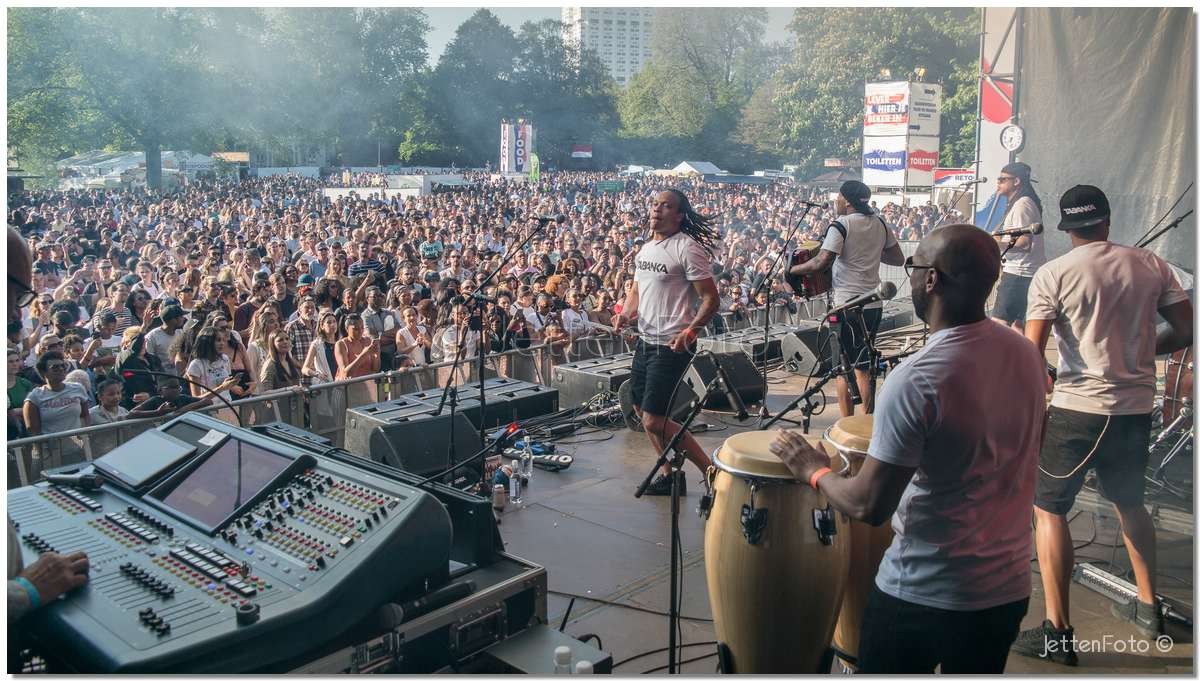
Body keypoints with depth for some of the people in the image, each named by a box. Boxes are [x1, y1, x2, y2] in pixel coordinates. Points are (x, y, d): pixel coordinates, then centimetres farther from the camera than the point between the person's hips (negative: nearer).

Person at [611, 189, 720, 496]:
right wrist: (625, 313, 2)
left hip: (672, 345, -9)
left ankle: (711, 471, 3)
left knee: (654, 420, -12)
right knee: (642, 410, 16)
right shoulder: (646, 249, 12)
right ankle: (670, 474, 33)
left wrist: (690, 330, -30)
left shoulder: (687, 249, -14)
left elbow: (711, 300, -15)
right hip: (645, 341, 9)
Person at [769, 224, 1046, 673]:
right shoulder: (1025, 353, -3)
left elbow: (869, 506, -22)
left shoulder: (916, 379, -25)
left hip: (923, 594, -6)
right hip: (1008, 586, 6)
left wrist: (815, 471, -4)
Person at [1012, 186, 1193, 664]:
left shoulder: (1053, 274, -9)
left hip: (1077, 408, -5)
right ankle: (1148, 606, 38)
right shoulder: (1152, 266, 3)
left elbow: (1031, 350, -14)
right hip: (1136, 407, 5)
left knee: (1048, 510, 5)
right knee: (1130, 503, 26)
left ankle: (1058, 632, 3)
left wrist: (1039, 380, 5)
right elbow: (1185, 332, 5)